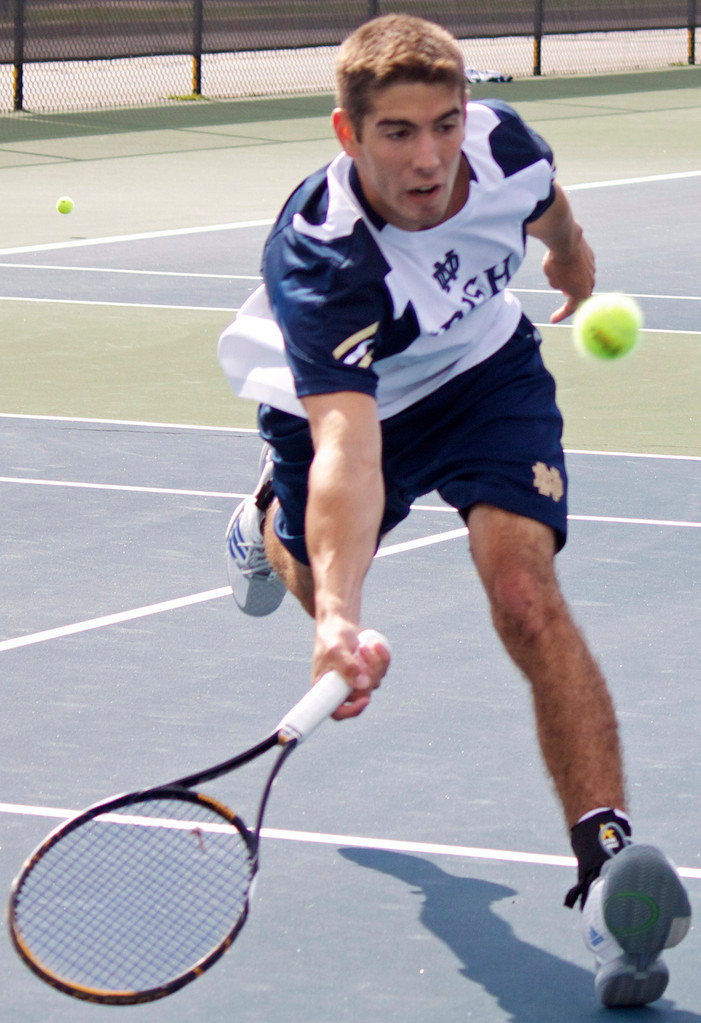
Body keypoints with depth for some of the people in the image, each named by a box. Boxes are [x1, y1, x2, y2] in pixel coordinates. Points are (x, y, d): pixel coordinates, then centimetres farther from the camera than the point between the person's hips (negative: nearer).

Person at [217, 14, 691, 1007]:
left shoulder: (502, 144, -31)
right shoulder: (319, 262, -45)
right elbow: (348, 448, -55)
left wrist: (571, 252, 21)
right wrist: (338, 618, -70)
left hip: (484, 368, 1)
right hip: (340, 404, -1)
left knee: (525, 594, -23)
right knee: (320, 582, 26)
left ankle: (609, 865, -28)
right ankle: (270, 518, 65)